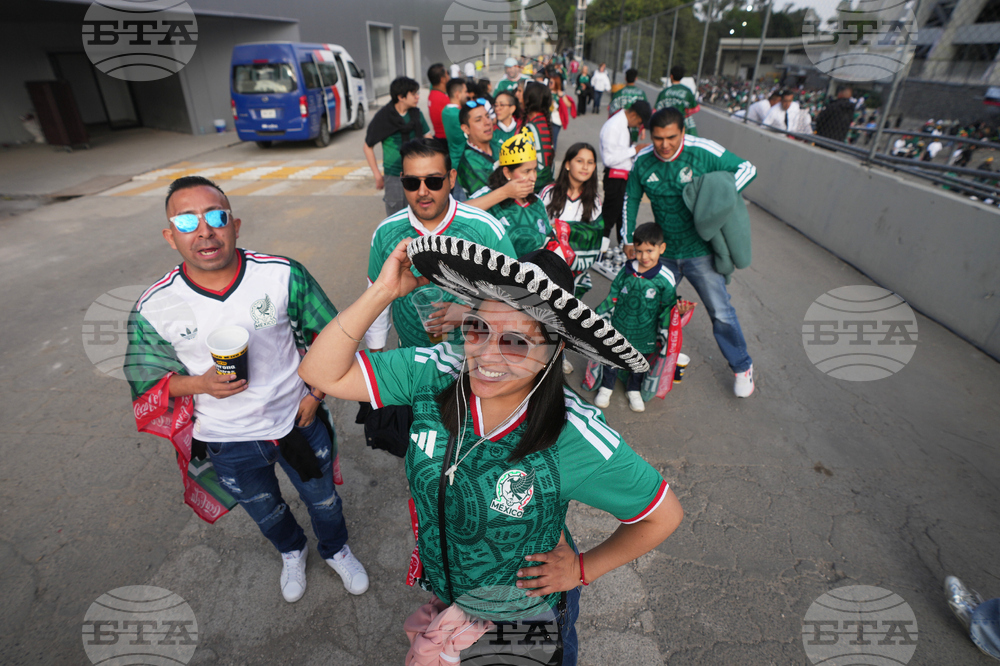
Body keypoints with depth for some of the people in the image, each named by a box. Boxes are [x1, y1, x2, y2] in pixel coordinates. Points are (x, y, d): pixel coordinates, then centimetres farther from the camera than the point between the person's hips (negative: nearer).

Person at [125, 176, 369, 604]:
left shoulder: (283, 275, -19)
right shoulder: (153, 309, -17)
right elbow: (149, 382, -4)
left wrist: (315, 394, -10)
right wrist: (202, 384, -23)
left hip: (298, 421, 0)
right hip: (229, 443, 1)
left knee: (322, 498, 24)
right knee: (265, 511, 28)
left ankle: (336, 550, 58)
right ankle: (292, 552, 63)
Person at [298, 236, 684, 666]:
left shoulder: (578, 441, -34)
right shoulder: (436, 373, -25)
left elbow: (664, 515, -19)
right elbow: (323, 373, -24)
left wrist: (584, 569, -13)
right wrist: (382, 292, -33)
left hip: (528, 610, -3)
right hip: (441, 589, 4)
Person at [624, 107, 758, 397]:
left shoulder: (704, 152, -16)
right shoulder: (643, 161, -5)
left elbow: (747, 169, -7)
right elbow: (631, 198, 9)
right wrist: (628, 239, 6)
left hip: (700, 251, -3)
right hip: (663, 251, 4)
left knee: (720, 311, 1)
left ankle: (743, 367, 23)